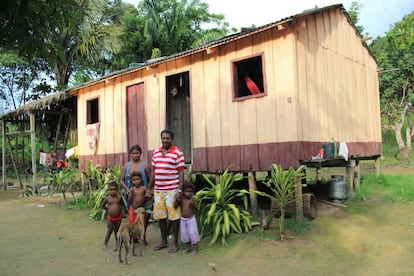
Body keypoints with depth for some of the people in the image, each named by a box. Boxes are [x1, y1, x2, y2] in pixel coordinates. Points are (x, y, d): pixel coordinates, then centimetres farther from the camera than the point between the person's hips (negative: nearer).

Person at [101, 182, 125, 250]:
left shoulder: (119, 197, -6)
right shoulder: (107, 198, -8)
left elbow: (122, 205, 9)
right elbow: (102, 206, 9)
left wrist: (123, 211, -2)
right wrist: (108, 209, 5)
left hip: (118, 217, 1)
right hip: (110, 217, -1)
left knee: (117, 230, 14)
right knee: (109, 231, 2)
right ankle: (105, 244, 14)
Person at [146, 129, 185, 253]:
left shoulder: (178, 152, -6)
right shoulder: (156, 152, 10)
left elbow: (181, 172, -8)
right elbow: (153, 172, 15)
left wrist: (180, 190, -15)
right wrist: (149, 188, 12)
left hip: (172, 190, -5)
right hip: (158, 190, 6)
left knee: (174, 217, 2)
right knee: (160, 216, 13)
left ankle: (175, 243, 16)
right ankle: (164, 241, 29)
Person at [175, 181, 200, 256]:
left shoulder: (193, 199, -10)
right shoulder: (181, 199, -3)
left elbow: (196, 209, -11)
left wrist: (193, 205, -29)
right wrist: (177, 201, -20)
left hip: (191, 219, -4)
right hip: (183, 219, 4)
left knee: (192, 233, -3)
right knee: (184, 233, 12)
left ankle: (195, 249, 14)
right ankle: (189, 247, 30)